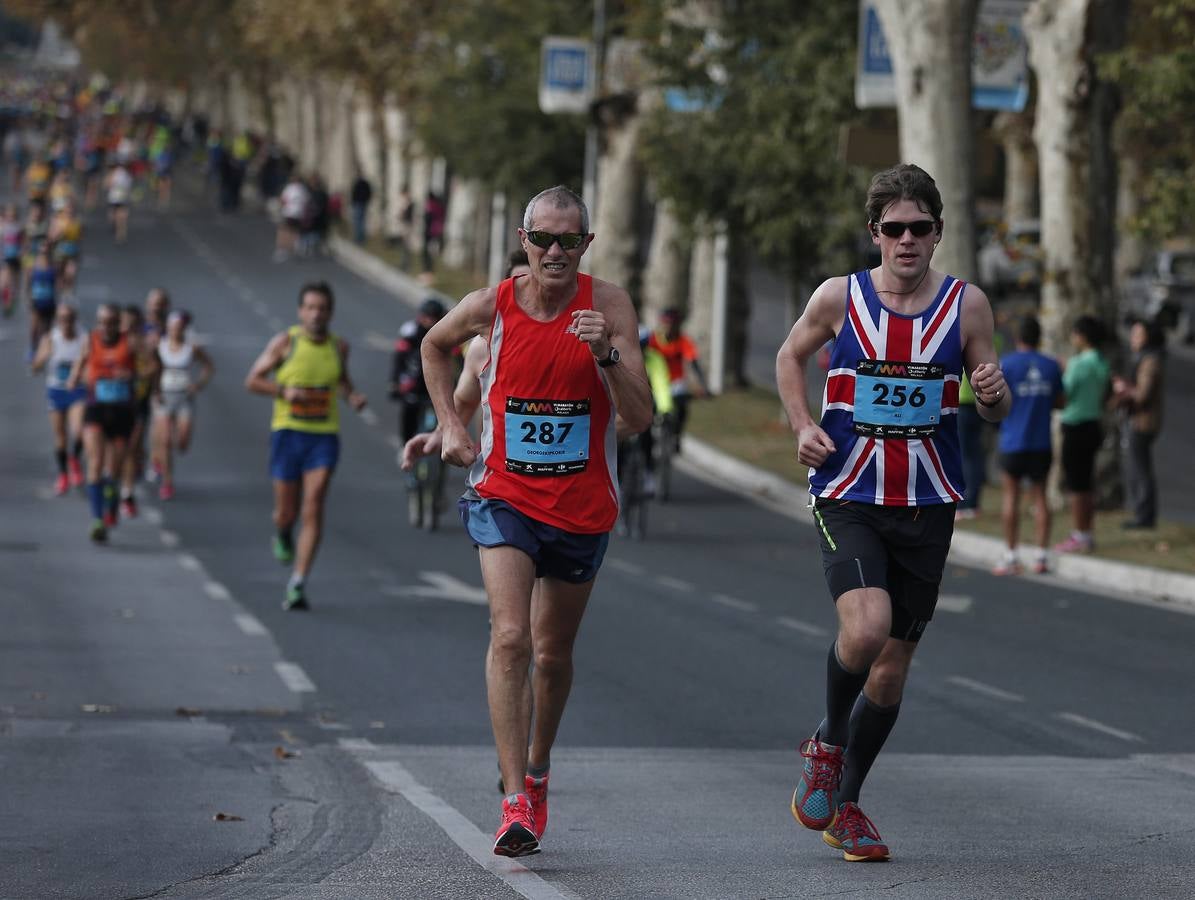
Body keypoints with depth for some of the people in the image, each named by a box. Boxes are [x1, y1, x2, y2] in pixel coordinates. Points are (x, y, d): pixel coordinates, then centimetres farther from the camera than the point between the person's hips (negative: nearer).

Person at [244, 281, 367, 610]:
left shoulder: (338, 346, 5)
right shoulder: (285, 342, -5)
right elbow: (253, 380, 0)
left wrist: (352, 396, 4)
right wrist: (284, 391, -17)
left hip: (324, 437, 1)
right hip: (288, 433, -1)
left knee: (313, 509, -12)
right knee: (286, 512, 5)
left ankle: (298, 585, -11)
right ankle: (283, 534, 45)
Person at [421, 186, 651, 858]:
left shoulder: (608, 305, -10)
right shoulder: (490, 306, -7)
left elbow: (640, 418, -14)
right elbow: (436, 347, 17)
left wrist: (607, 354, -29)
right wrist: (450, 424, 7)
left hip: (584, 506, 1)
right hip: (505, 497, -1)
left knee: (554, 653, 14)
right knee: (510, 637, -20)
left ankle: (537, 771, 39)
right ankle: (515, 803, -22)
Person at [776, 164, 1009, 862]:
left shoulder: (967, 304, -1)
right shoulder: (840, 298, -4)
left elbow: (997, 412, 7)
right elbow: (791, 356, 15)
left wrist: (994, 394, -17)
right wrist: (802, 425, -2)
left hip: (928, 507, 2)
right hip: (848, 497, -2)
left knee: (894, 664, 8)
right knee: (865, 629, -25)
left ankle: (845, 805, 27)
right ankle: (829, 743, 5)